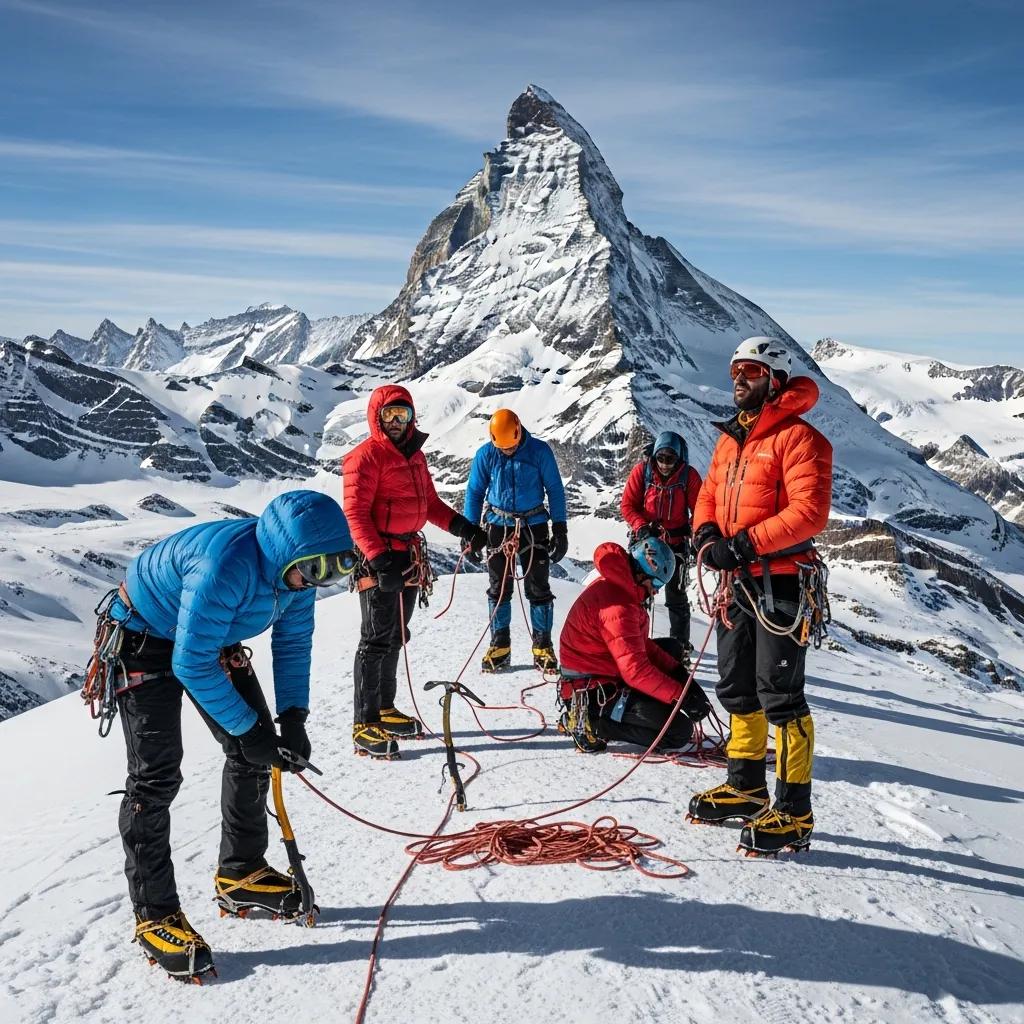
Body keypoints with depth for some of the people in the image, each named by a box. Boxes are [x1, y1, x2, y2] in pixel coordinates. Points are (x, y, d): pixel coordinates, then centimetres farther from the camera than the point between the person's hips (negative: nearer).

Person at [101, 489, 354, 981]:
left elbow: (293, 641, -3)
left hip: (214, 640, 8)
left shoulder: (295, 563, -17)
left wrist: (292, 715, -11)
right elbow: (192, 665, -34)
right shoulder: (226, 567, -41)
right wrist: (247, 728, -26)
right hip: (146, 639, -8)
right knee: (156, 774, -11)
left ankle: (241, 875, 21)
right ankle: (155, 915, 0)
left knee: (252, 752, 5)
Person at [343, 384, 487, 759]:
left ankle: (385, 710, 27)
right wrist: (381, 559, -27)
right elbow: (355, 514, -17)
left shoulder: (414, 454, 14)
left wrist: (463, 527, 5)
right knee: (377, 640, -5)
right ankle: (365, 726, 0)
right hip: (378, 560, -8)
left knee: (395, 638, 15)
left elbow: (430, 503, 20)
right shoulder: (366, 456, -11)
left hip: (407, 555, 8)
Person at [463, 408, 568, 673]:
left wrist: (560, 530, -4)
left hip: (534, 525, -1)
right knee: (499, 588, 6)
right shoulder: (485, 454, -6)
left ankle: (543, 647, 10)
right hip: (499, 526, 2)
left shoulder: (539, 451, -10)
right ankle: (499, 647, 15)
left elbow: (555, 491, -2)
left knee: (538, 588, 0)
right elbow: (474, 493, 5)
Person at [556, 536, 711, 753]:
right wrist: (682, 696, -25)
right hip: (594, 692, -11)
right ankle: (593, 723, -8)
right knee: (680, 731, -15)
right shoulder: (618, 606, -25)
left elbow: (642, 645, 12)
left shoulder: (617, 585, 7)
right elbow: (635, 670, -29)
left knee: (673, 648, 23)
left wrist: (677, 670, 0)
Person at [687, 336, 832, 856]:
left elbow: (810, 511, -21)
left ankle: (794, 812, 3)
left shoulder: (797, 437, -12)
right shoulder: (731, 438, 15)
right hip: (738, 580, 9)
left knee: (779, 696, -6)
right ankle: (746, 785, 32)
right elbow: (709, 493, 17)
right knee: (737, 689, 17)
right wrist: (706, 535, -4)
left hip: (780, 582, -9)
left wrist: (746, 544, -24)